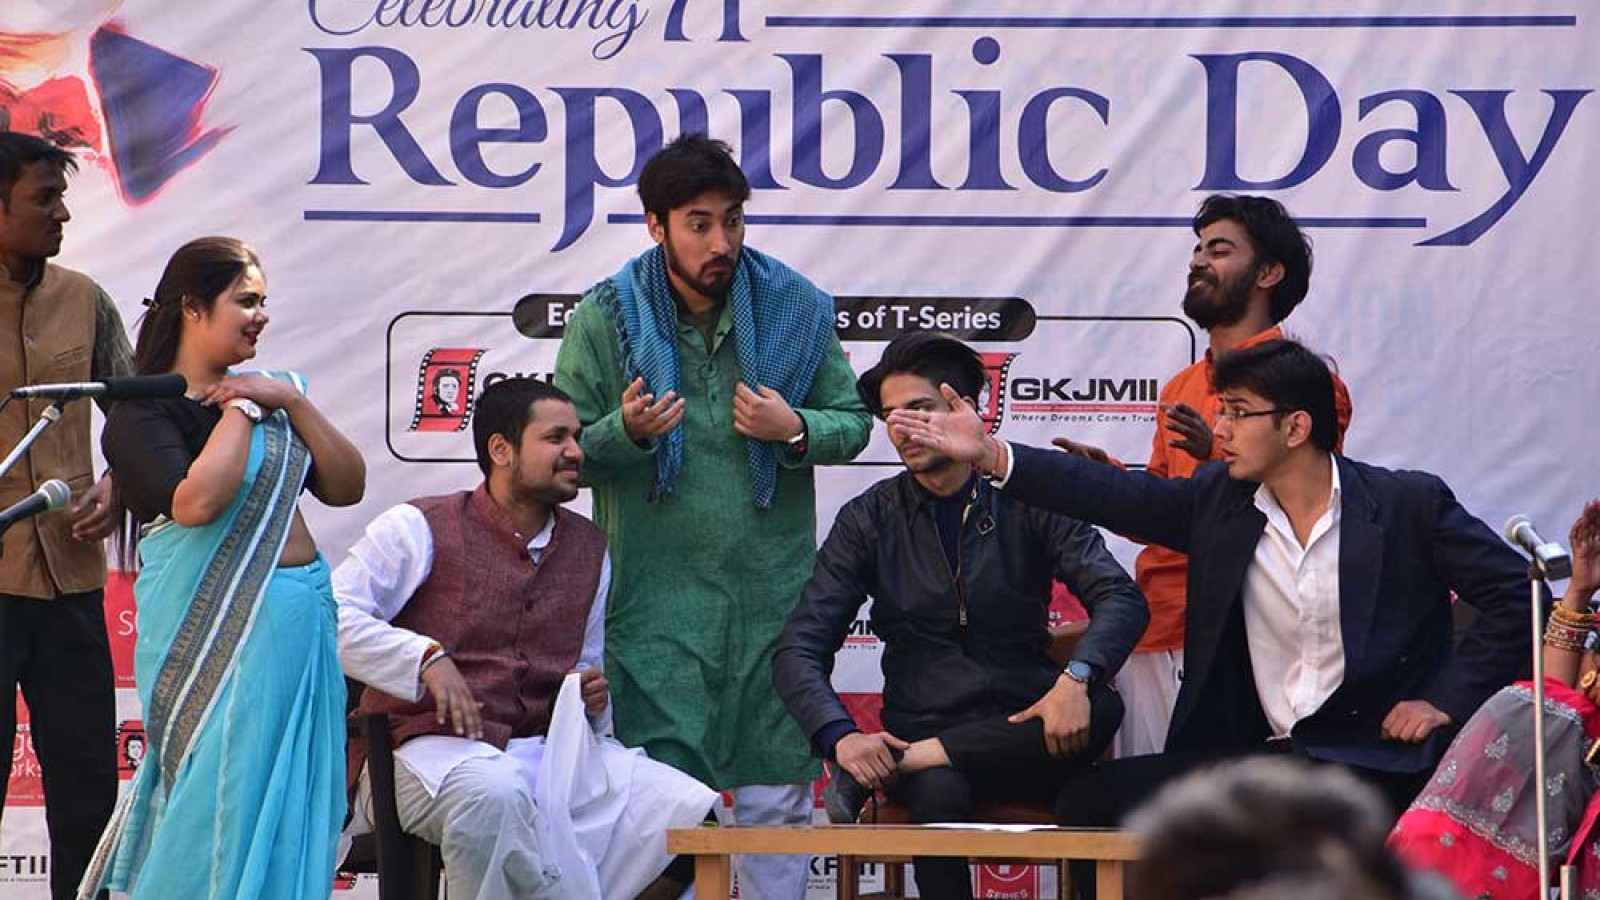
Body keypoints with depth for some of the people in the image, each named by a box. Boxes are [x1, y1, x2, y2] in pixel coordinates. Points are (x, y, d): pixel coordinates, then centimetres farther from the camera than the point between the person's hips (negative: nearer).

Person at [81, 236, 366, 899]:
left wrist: (291, 399, -2)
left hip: (301, 620, 7)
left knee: (291, 802, 7)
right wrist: (240, 409, -11)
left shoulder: (266, 398, 14)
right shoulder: (143, 412, -6)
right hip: (214, 631, -7)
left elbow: (346, 488, 9)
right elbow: (196, 501, -23)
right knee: (222, 801, -6)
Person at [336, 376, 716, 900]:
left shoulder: (589, 550, 19)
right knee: (495, 793, -43)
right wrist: (427, 657, -20)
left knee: (694, 810, -18)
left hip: (548, 750, 6)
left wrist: (593, 701, 8)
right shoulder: (421, 529, 1)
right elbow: (331, 616, -9)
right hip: (432, 747, -5)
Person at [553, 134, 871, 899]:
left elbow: (852, 420, 11)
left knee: (776, 793, 7)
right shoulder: (606, 317, 0)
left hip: (774, 596, 2)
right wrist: (626, 432, -19)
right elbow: (569, 449, 2)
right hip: (656, 599, -2)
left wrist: (795, 431, -10)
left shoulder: (796, 309, 5)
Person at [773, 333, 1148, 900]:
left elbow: (1121, 598, -6)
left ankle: (904, 765, -28)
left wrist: (1076, 679, -28)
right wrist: (841, 736, -20)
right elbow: (799, 651, 1)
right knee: (939, 795, -37)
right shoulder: (869, 521, 7)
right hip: (920, 723, -1)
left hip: (1020, 731, 1)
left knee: (1101, 709, -33)